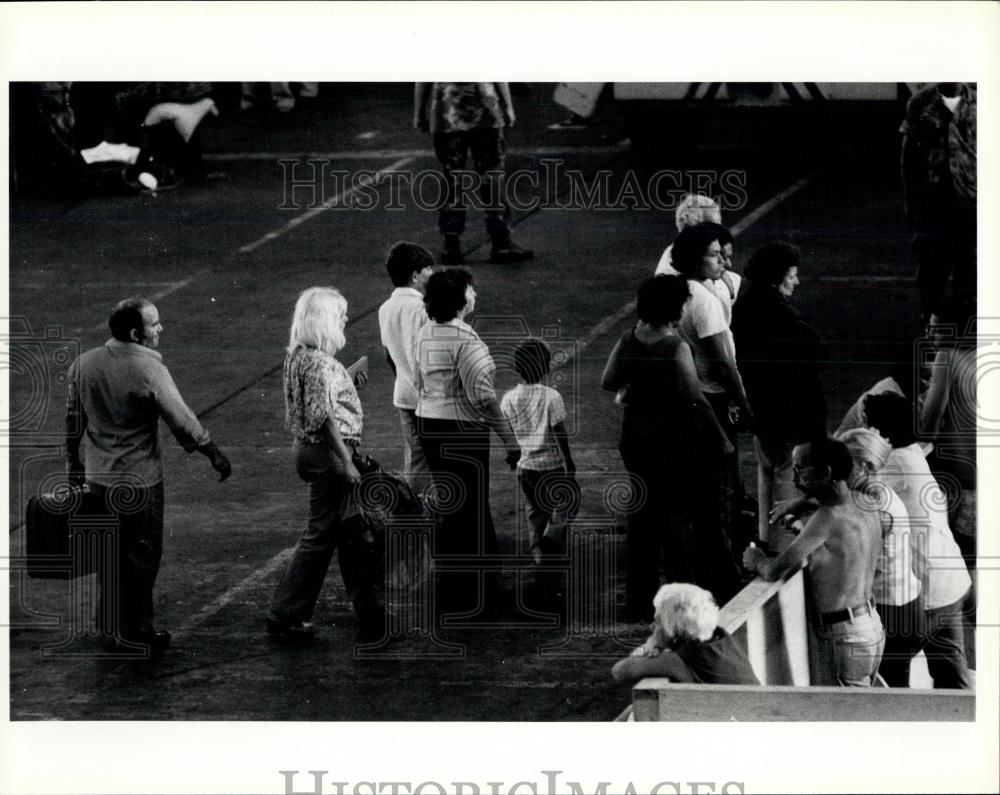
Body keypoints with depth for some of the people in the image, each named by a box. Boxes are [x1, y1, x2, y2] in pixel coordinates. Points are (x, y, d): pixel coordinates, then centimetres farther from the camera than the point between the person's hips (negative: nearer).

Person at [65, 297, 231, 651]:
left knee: (108, 554, 16)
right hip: (140, 480, -6)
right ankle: (135, 632, 14)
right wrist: (213, 453, -2)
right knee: (140, 555, 7)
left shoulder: (83, 365, -1)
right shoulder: (149, 370, -19)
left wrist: (75, 464, 20)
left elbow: (74, 420, 8)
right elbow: (181, 419, -15)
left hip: (98, 477, 6)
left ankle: (109, 628, 25)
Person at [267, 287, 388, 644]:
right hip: (327, 453, -10)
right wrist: (346, 462, -18)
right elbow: (325, 417, -21)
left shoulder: (297, 356, 9)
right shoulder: (320, 363, -19)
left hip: (309, 449, 10)